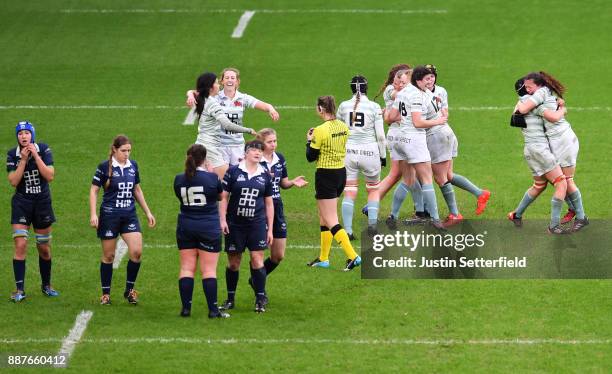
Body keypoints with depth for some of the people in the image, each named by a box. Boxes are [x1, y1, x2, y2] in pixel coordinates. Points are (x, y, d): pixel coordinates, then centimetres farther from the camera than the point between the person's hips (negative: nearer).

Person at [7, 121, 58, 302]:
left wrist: (35, 156, -21)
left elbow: (50, 176, -15)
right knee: (20, 245, -12)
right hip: (21, 203, -1)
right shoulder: (12, 155, -5)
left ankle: (46, 285, 28)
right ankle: (19, 289, -9)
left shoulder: (43, 150, -7)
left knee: (44, 248, 10)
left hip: (42, 202, 1)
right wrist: (23, 160, -20)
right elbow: (13, 181, -13)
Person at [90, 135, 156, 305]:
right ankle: (106, 294, 15)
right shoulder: (105, 167, -7)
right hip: (109, 215, -4)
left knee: (136, 251, -10)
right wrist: (93, 214, -12)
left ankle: (129, 289, 6)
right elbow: (93, 190, -3)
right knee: (108, 255, 3)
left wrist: (148, 212, 18)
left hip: (129, 215, 4)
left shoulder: (133, 166, 7)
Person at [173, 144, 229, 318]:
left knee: (186, 268, 7)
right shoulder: (212, 178, -12)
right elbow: (221, 196, 6)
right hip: (209, 228, -3)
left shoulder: (179, 179, -4)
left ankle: (186, 308, 6)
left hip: (185, 228, 3)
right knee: (209, 270, 0)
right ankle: (213, 309, 0)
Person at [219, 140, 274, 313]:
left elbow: (269, 203, 13)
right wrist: (223, 220, -8)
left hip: (257, 224, 1)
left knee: (257, 260, -7)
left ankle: (260, 299, 0)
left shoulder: (265, 175, 7)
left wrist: (270, 229, 10)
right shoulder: (233, 172, -1)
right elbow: (224, 197, 1)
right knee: (233, 262, 5)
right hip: (235, 224, -1)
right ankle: (230, 299, 17)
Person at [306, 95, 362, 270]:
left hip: (326, 176, -8)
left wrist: (309, 141, 6)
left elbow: (311, 157, -13)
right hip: (341, 174, 8)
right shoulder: (343, 127, 3)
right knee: (324, 217, 20)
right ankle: (323, 258, 25)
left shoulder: (321, 131, -19)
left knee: (331, 222, -5)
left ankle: (353, 256, -16)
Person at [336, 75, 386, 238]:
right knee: (373, 189, 18)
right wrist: (383, 155, 8)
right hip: (370, 151, -1)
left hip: (349, 151, 1)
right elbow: (380, 135, -3)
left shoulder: (343, 106, 1)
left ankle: (347, 230, -7)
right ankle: (372, 223, 4)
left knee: (349, 192, 4)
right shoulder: (374, 107, -4)